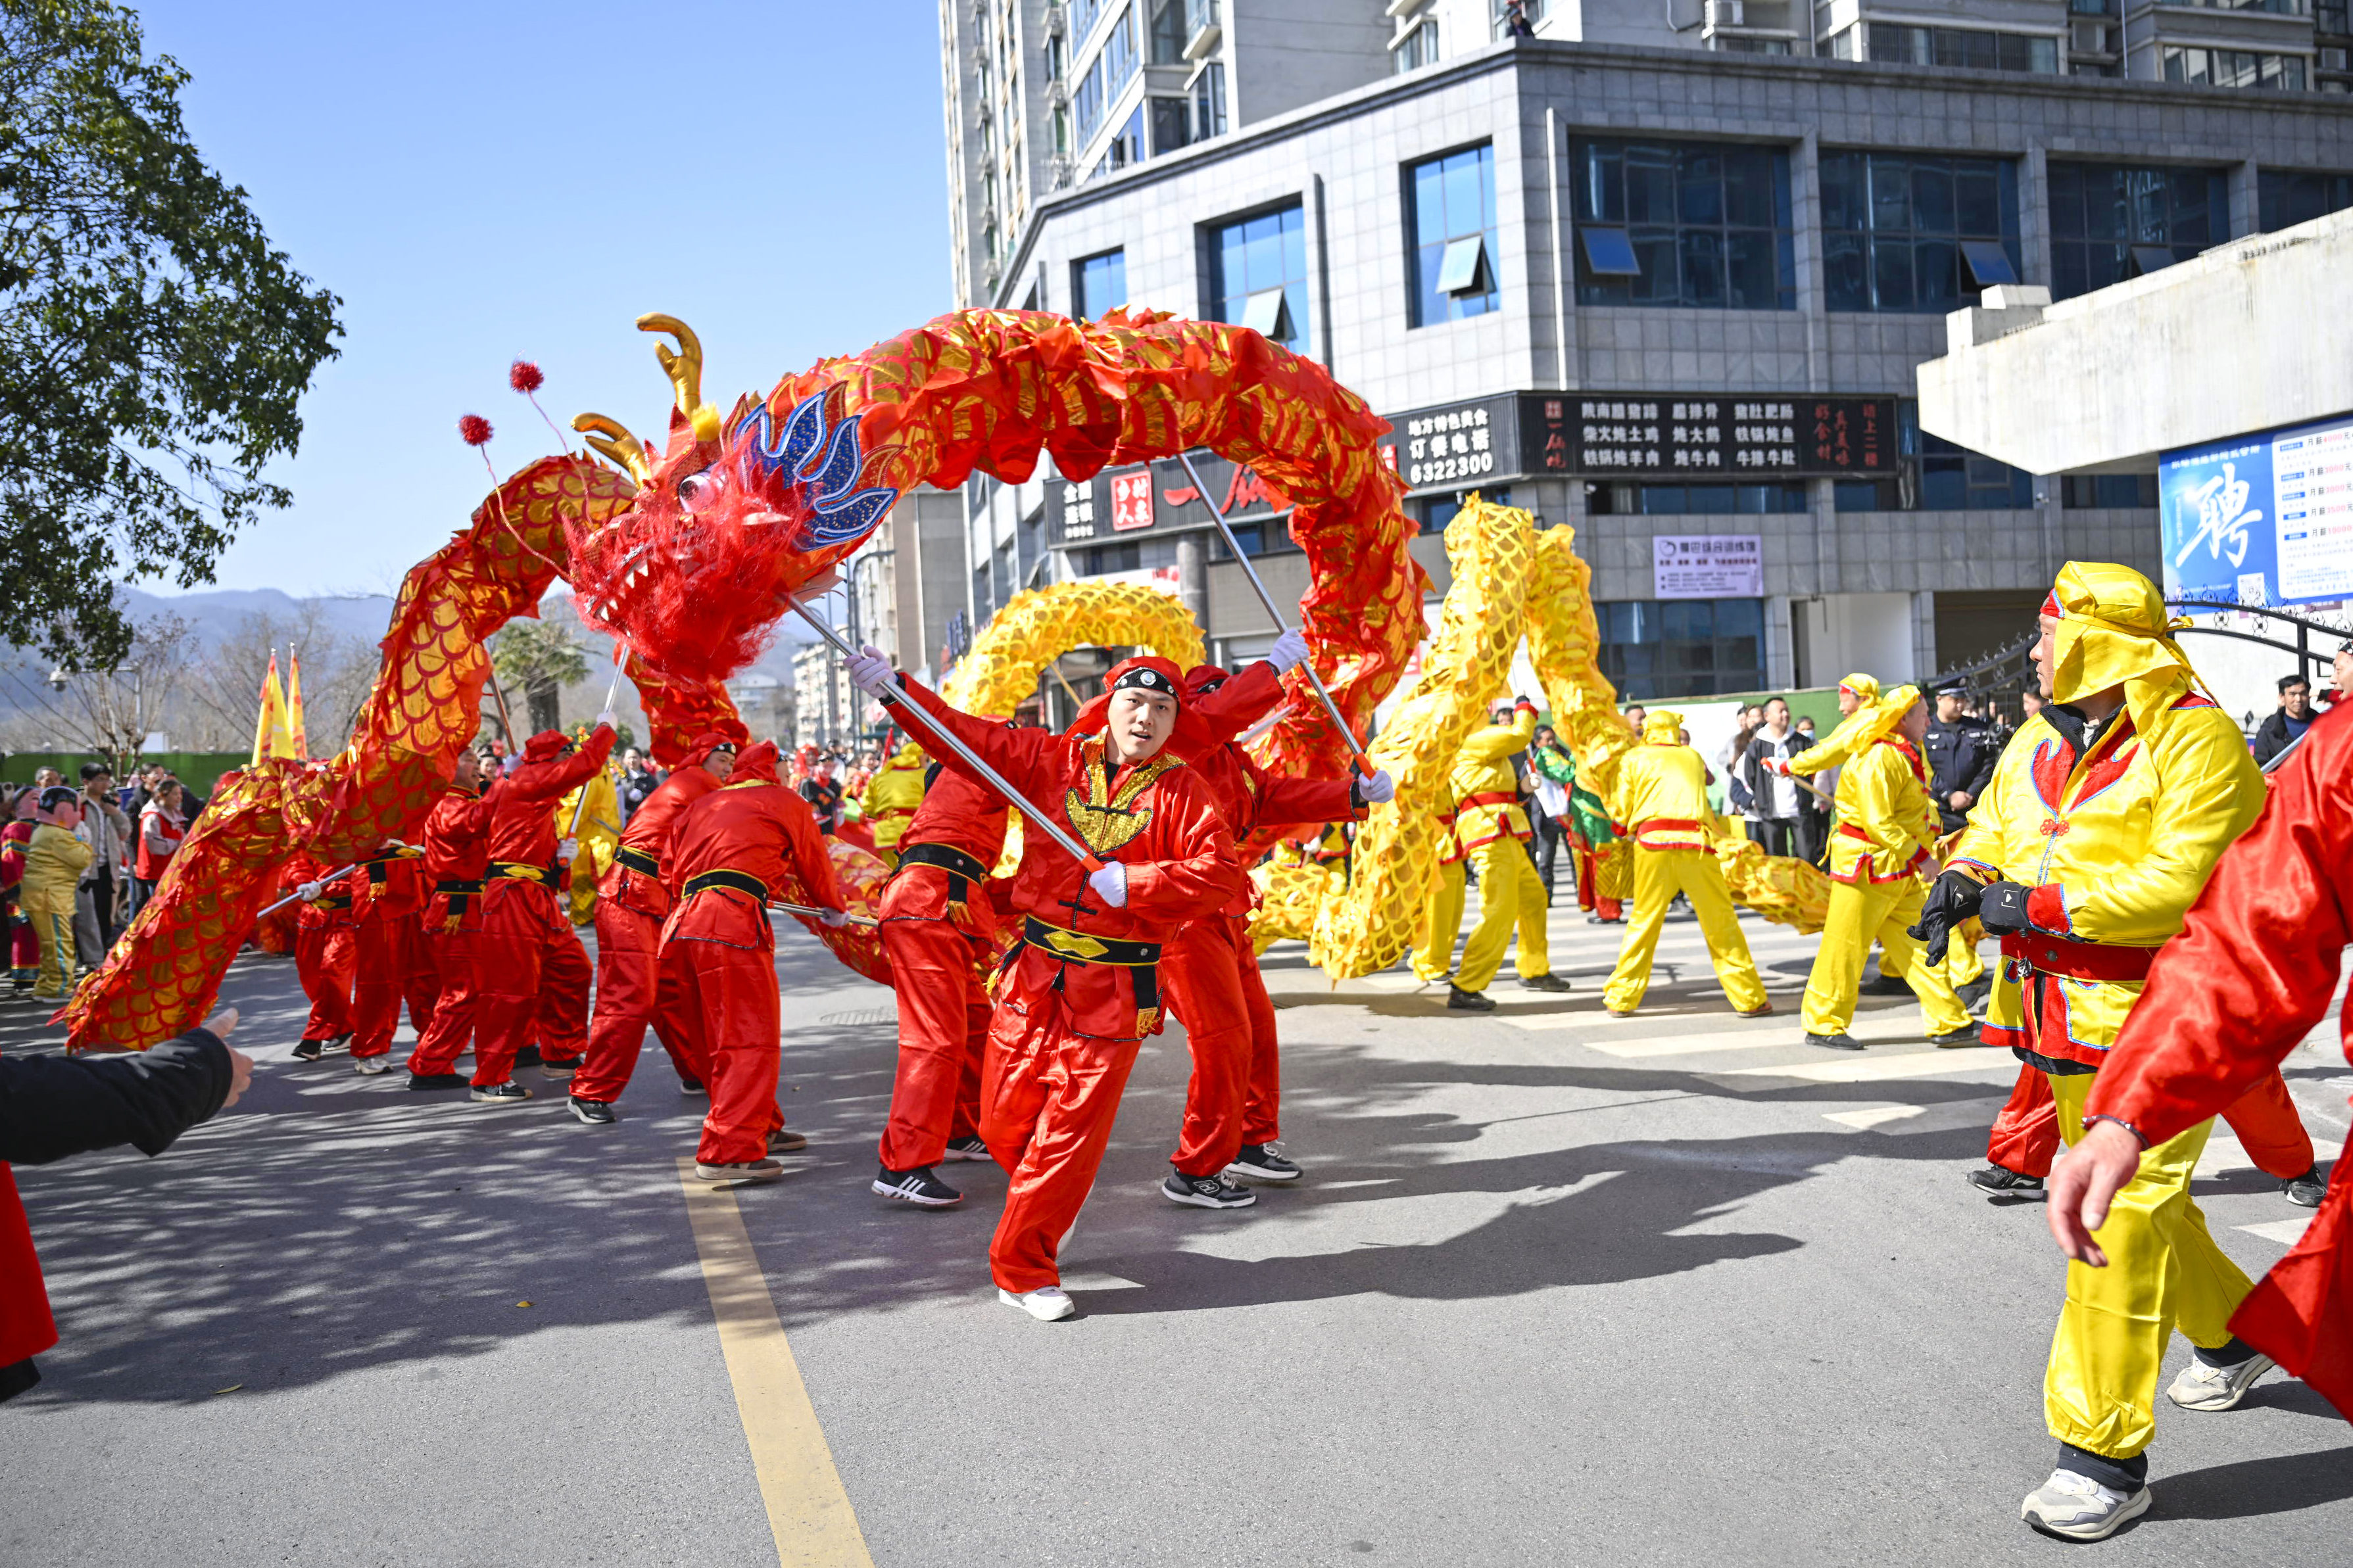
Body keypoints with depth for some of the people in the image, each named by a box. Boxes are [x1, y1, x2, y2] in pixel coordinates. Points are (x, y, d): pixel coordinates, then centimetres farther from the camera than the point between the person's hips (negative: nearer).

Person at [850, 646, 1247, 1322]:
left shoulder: (1180, 790, -2)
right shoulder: (1056, 760, 5)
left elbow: (1223, 874, -12)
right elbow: (967, 739, 3)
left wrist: (1133, 883, -20)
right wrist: (895, 689, -7)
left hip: (1116, 991, -3)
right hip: (1034, 977, 3)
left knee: (1070, 1129, -2)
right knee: (1005, 1119, 8)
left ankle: (1023, 1268, 13)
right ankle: (1047, 1206, 40)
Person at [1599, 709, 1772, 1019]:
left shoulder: (1634, 758, 14)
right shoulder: (1693, 757, 20)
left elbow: (1623, 811, 11)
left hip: (1653, 841, 0)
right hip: (1695, 842, 1)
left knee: (1643, 920, 9)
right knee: (1720, 920, 7)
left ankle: (1621, 998, 11)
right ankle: (1749, 998, 10)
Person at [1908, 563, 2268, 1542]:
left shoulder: (2194, 740, -17)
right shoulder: (2040, 742, 9)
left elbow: (2180, 883, -26)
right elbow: (1992, 829, 16)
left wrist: (2038, 906, -25)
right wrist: (1964, 878, -7)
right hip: (2069, 1021, 9)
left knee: (2119, 1222, -11)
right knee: (2133, 1202, 24)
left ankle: (2107, 1456, -2)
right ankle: (2229, 1333, 49)